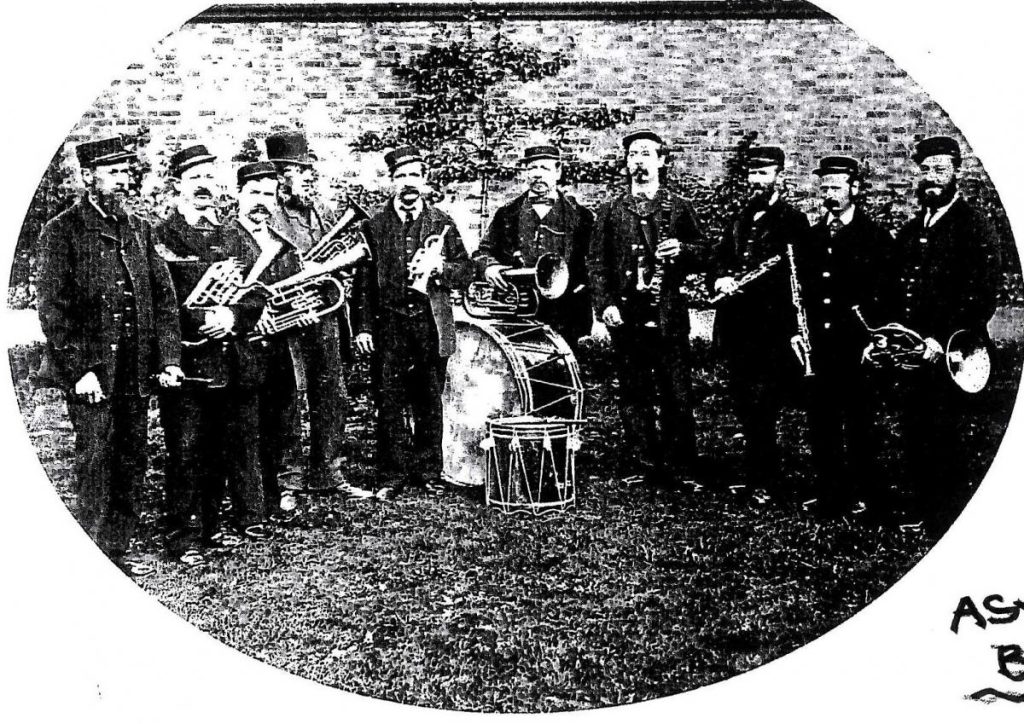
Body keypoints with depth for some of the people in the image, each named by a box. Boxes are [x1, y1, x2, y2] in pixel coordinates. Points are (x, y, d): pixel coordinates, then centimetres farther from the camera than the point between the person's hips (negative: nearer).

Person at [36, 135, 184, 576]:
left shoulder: (139, 230, 14)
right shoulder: (61, 232, -3)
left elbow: (163, 297, 12)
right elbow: (53, 308, -8)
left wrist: (169, 358, 3)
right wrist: (79, 370, -14)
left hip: (137, 371, 5)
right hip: (91, 370, -5)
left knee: (132, 463, 9)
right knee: (95, 461, -2)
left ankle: (116, 551, 21)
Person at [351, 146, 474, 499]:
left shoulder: (442, 223, 8)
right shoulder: (374, 225, 6)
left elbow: (466, 272, 7)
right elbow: (363, 281, 4)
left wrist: (439, 267, -13)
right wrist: (363, 327, -2)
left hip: (432, 325, 1)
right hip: (389, 327, 0)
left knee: (430, 404, 7)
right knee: (389, 404, 0)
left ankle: (428, 473, 20)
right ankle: (392, 477, 10)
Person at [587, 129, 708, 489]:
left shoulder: (679, 208, 11)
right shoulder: (610, 212, 12)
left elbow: (702, 256, 8)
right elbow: (596, 263, 7)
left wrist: (682, 250, -13)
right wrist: (605, 303, -5)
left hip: (669, 315, -1)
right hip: (626, 316, 1)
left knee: (676, 394, -2)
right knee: (634, 394, 4)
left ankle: (681, 468, 10)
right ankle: (648, 465, 13)